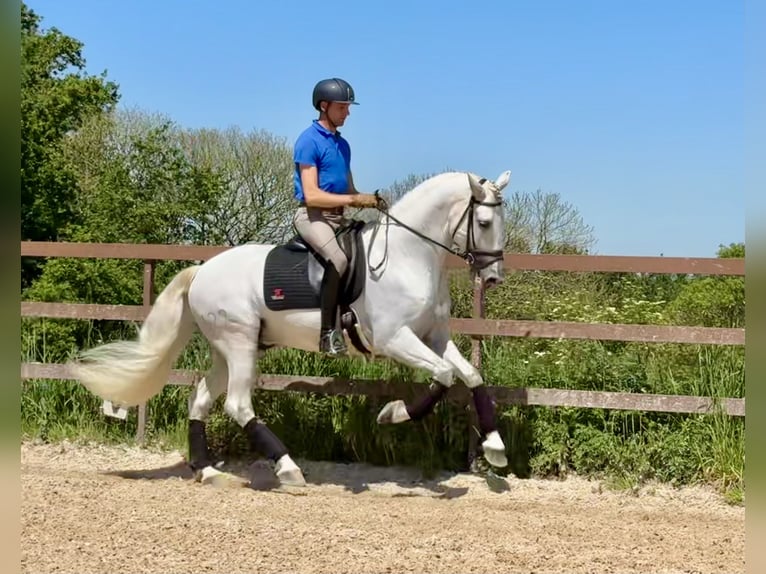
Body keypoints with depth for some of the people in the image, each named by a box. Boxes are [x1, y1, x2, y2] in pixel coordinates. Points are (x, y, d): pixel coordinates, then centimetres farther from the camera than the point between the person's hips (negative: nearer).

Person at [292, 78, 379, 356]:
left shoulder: (342, 144, 17)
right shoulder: (309, 141, -8)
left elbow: (349, 190, 22)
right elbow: (312, 195, -16)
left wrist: (368, 199, 1)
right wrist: (353, 200, -19)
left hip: (338, 217, 9)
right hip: (312, 216, -9)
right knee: (338, 260, -33)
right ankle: (328, 332, -29)